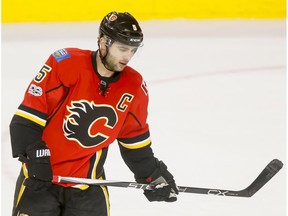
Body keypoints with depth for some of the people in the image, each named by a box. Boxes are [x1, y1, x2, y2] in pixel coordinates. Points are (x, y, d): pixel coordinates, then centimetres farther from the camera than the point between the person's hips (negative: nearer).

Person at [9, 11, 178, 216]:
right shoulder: (66, 63, -16)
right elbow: (28, 116, -14)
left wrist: (153, 174, 8)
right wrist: (34, 154, -19)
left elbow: (134, 139, 11)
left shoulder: (134, 87, -1)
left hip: (88, 181, 3)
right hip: (40, 176, -3)